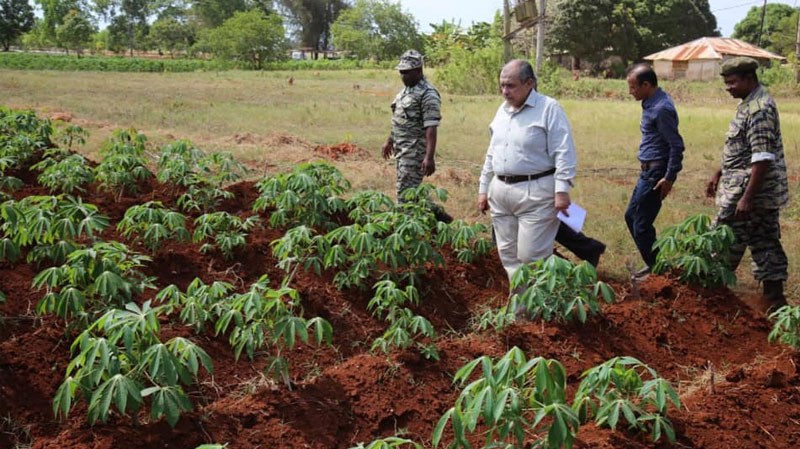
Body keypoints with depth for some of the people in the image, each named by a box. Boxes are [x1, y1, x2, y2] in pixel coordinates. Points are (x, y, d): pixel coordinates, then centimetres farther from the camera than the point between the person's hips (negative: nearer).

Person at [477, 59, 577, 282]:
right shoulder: (503, 110, 15)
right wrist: (484, 188, 21)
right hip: (500, 192, 8)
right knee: (509, 255, 11)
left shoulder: (549, 108, -8)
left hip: (535, 194, -8)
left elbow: (564, 153, -13)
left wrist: (562, 190, -20)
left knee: (531, 256, -9)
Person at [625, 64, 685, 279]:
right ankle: (653, 264, 25)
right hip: (648, 171, 11)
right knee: (631, 215, 16)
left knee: (641, 223, -4)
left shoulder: (662, 109, -20)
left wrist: (669, 178, -20)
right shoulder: (651, 103, 11)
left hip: (656, 172, -11)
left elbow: (676, 145, -21)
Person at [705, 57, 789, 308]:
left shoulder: (759, 110, -20)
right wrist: (719, 174, 25)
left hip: (752, 190, -10)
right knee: (765, 243, 12)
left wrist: (747, 198, -26)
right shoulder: (750, 103, 12)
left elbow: (762, 158, -25)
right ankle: (774, 298, 18)